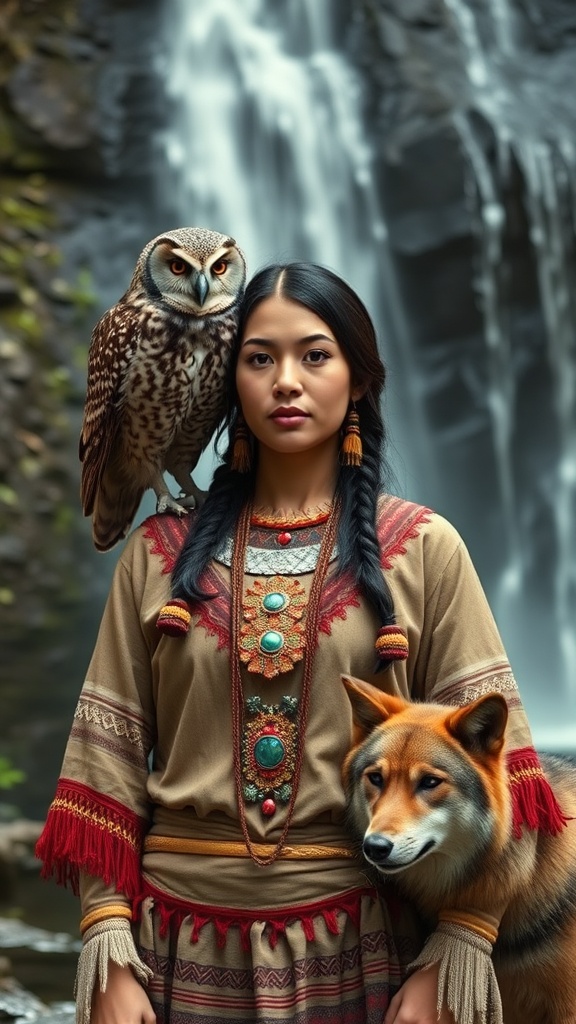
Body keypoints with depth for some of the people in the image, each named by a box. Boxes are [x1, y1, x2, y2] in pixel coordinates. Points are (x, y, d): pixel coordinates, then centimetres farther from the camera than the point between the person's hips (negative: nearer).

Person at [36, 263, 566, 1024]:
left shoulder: (423, 550, 0)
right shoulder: (161, 553, 4)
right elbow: (108, 757, 2)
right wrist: (109, 959, -5)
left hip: (359, 945, -1)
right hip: (184, 942, 1)